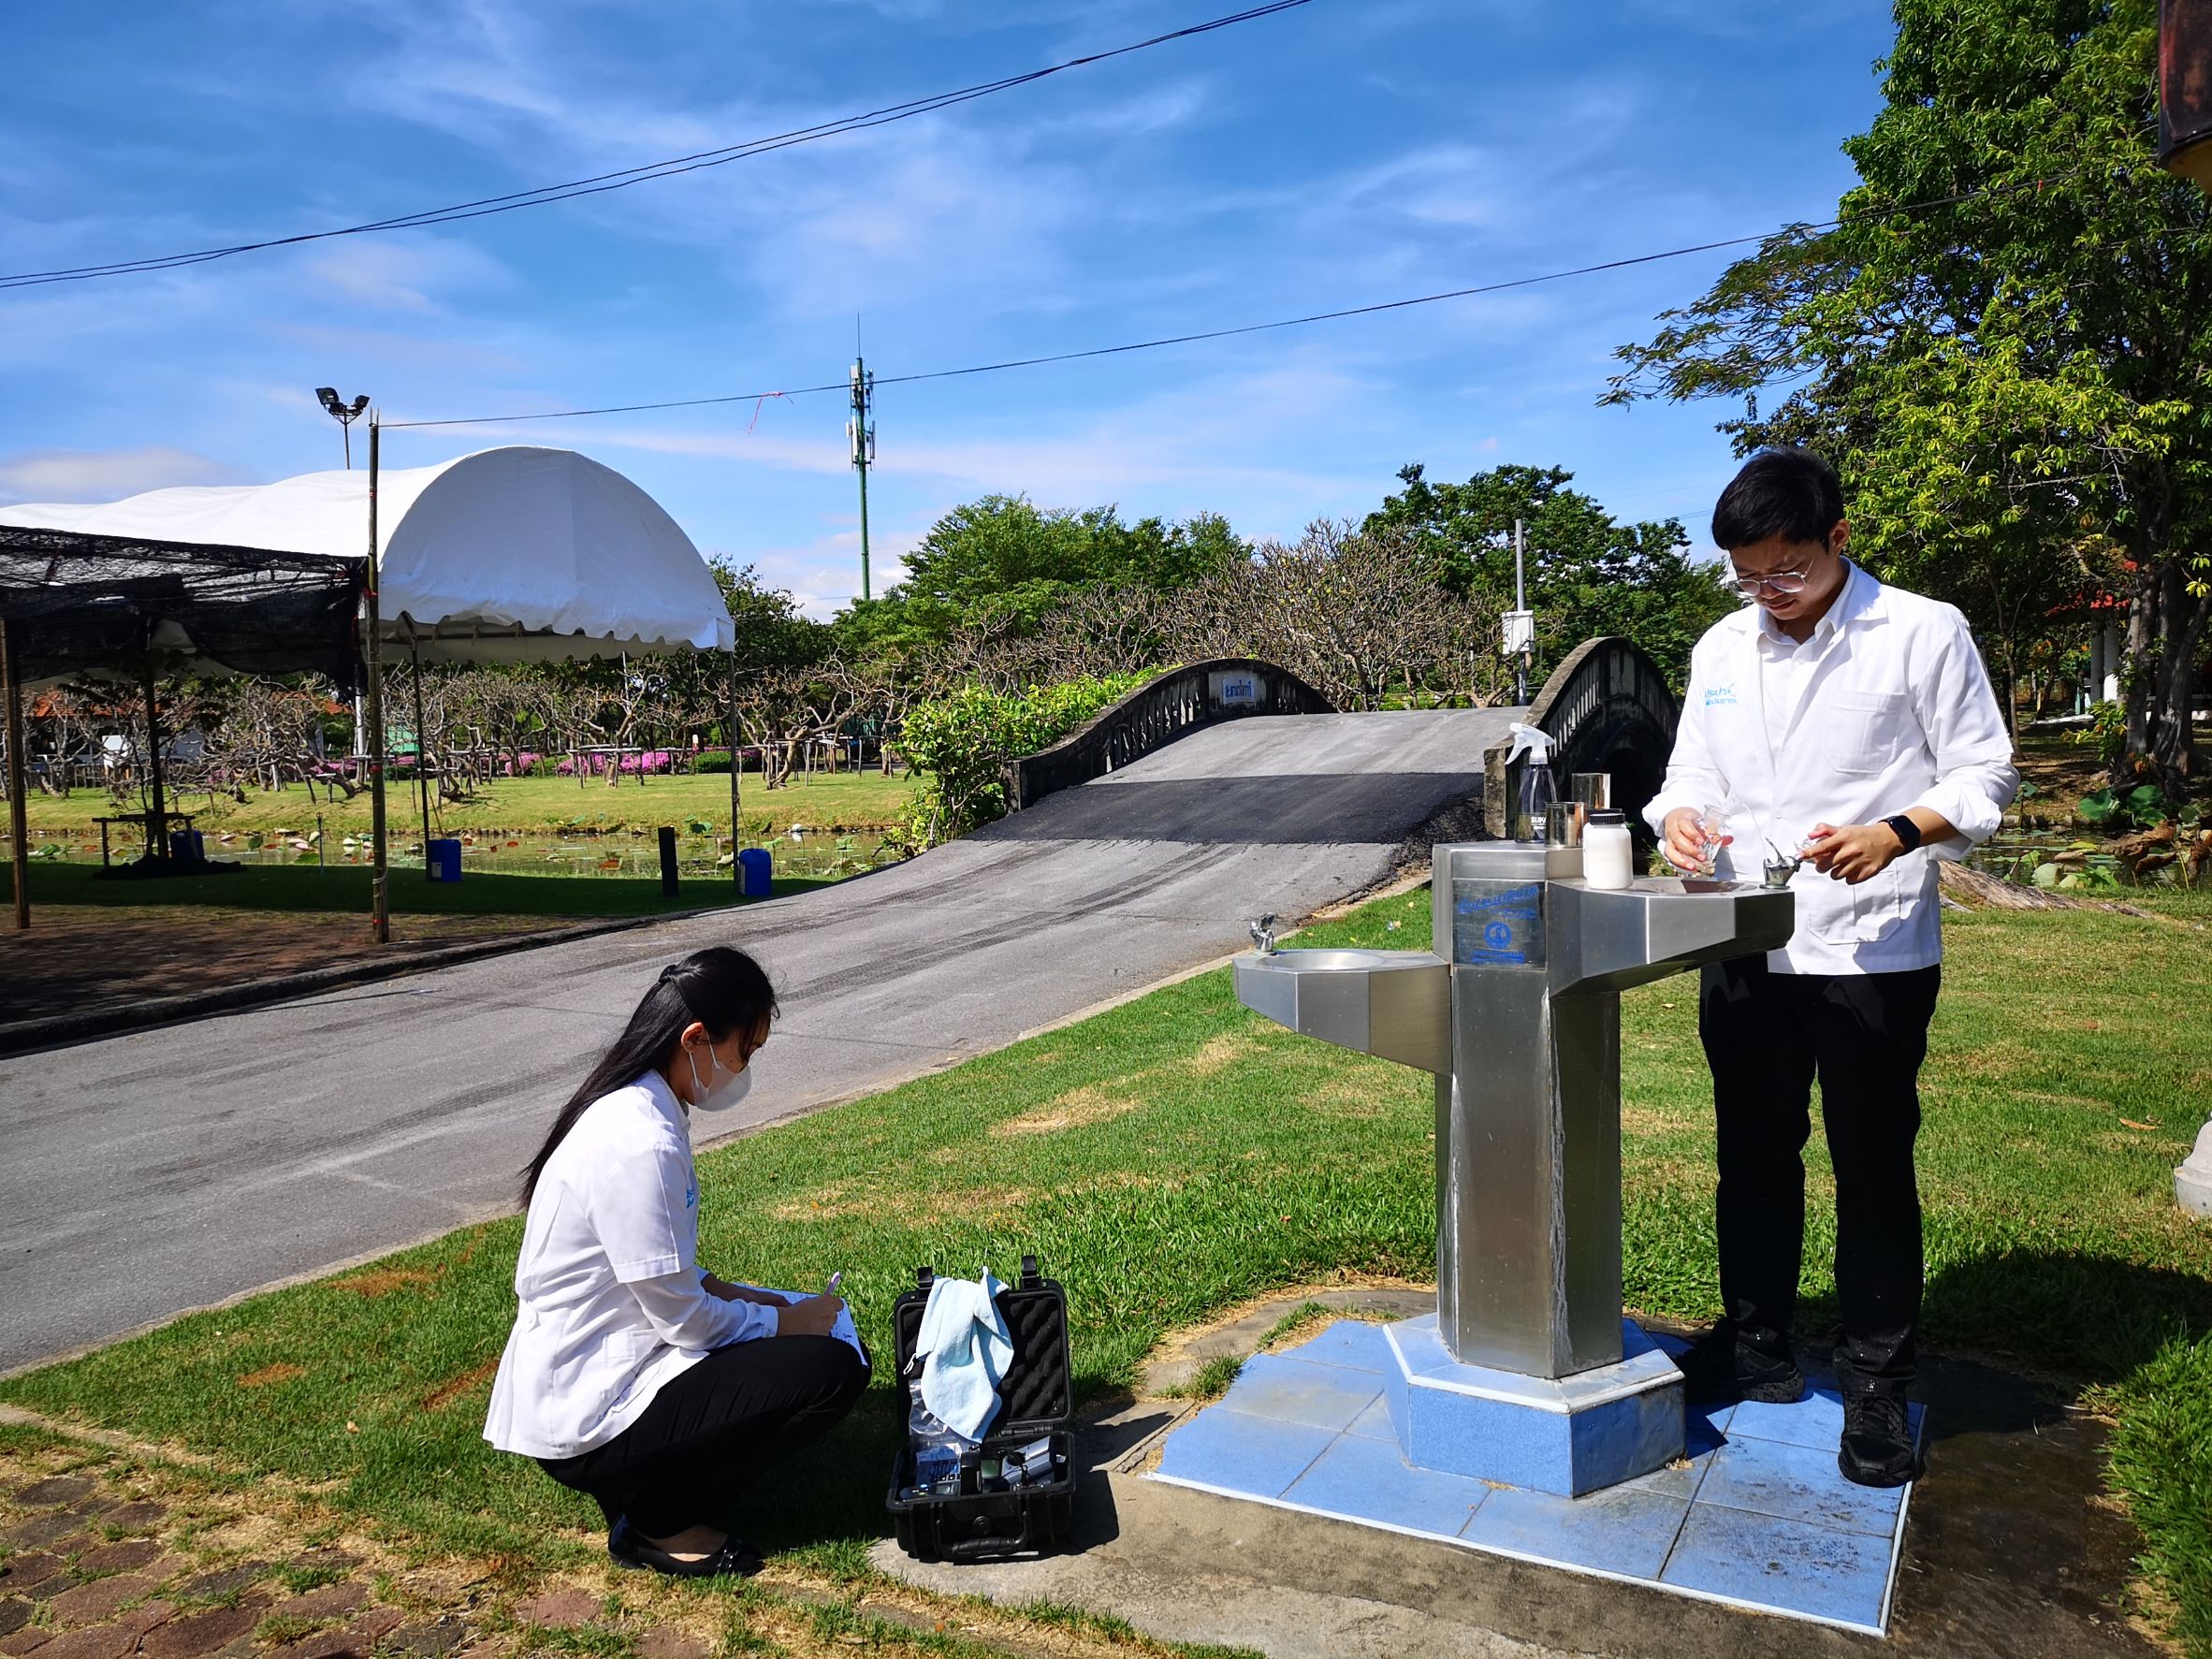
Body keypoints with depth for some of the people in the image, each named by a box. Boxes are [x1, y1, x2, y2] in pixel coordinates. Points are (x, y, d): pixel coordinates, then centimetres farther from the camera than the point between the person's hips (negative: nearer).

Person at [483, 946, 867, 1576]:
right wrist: (781, 1322, -5)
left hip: (573, 1379, 10)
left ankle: (639, 1485, 12)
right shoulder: (640, 1144, -26)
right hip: (583, 1422, -10)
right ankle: (656, 1522, -1)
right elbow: (683, 1320, -20)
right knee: (831, 1370, -16)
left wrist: (717, 1288, 3)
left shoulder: (629, 1109, 4)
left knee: (812, 1323, 14)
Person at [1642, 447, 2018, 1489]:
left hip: (1872, 951, -4)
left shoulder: (1923, 633, -5)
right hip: (1743, 949, 5)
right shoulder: (1721, 649, 9)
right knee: (1754, 1158, 15)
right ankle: (1757, 1345, 31)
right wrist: (1680, 816, -9)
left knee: (1873, 1170, 5)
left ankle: (1876, 1385, 21)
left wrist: (1897, 833, -22)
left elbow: (1985, 775, -4)